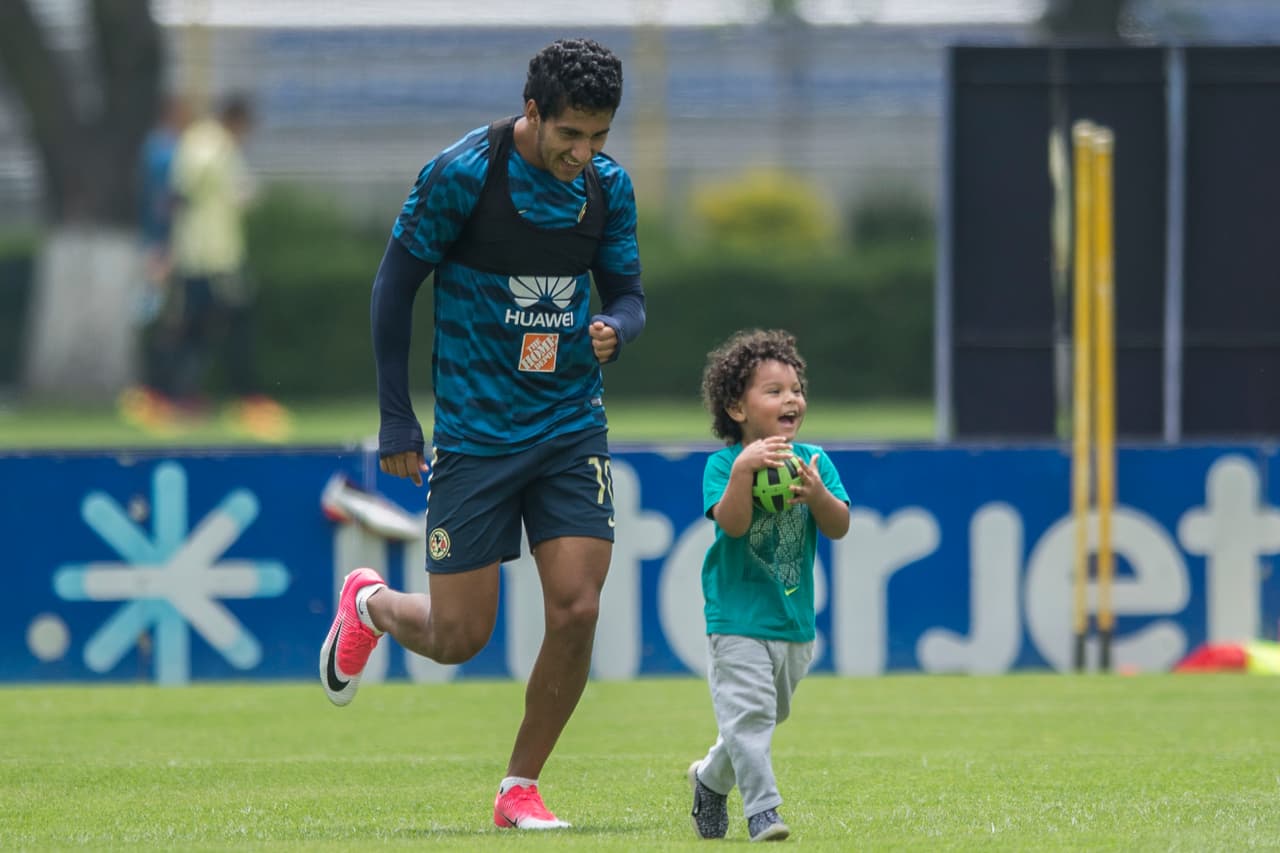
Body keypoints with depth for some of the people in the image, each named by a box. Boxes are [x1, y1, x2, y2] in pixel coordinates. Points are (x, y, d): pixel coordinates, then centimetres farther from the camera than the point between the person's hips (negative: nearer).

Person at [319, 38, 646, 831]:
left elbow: (627, 291, 10)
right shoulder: (462, 173, -14)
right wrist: (396, 417, -6)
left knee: (577, 610, -9)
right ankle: (368, 604, 35)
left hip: (572, 429, 4)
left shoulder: (607, 185, -1)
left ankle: (521, 787, 8)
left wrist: (615, 328, -16)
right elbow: (396, 282, -5)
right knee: (458, 637, -1)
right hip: (475, 432, -4)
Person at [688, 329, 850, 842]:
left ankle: (711, 780, 40)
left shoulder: (812, 461, 2)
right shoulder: (724, 463, -9)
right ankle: (762, 810, -13)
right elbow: (731, 523, -24)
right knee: (748, 712, -15)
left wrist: (819, 496, -23)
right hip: (738, 617, -5)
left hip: (794, 621, 5)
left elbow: (839, 528, -4)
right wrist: (743, 469, -35)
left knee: (768, 714, 19)